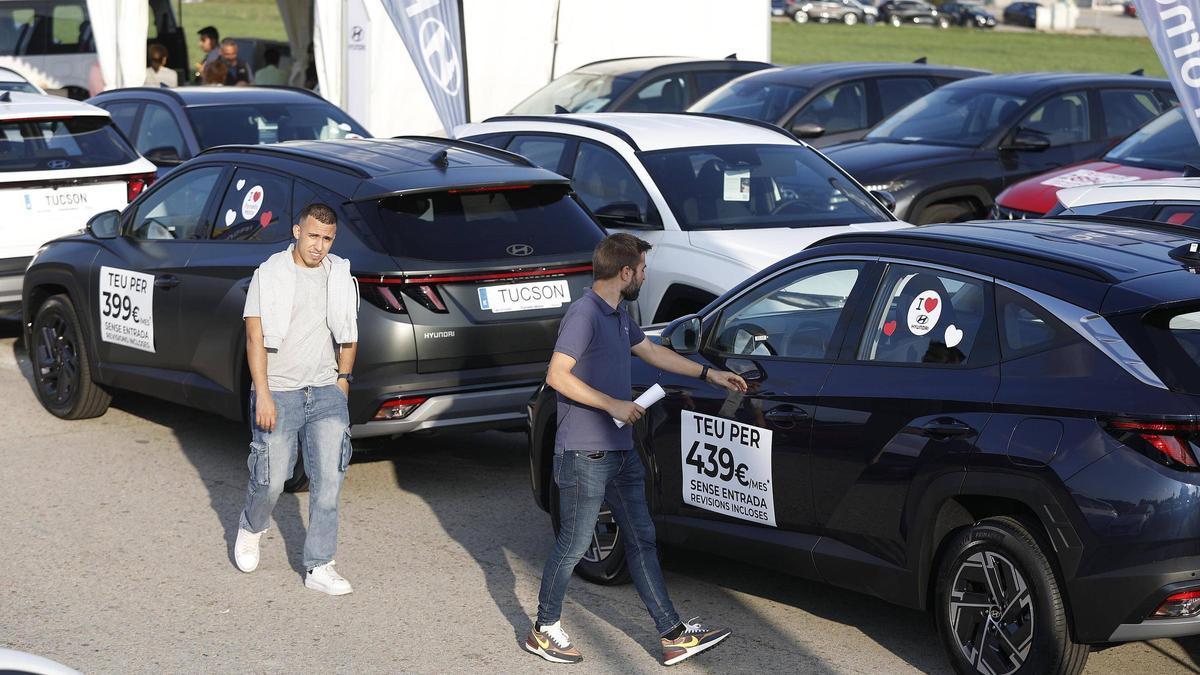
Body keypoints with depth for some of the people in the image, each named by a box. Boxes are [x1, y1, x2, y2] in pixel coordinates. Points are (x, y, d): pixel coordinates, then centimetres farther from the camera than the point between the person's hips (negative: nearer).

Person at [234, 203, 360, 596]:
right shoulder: (269, 275, -6)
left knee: (329, 479, -5)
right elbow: (255, 337, -9)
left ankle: (319, 567, 1)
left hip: (326, 391, 3)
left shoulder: (340, 276, 7)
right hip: (279, 393, -3)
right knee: (271, 480, 0)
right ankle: (251, 528, 33)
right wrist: (263, 394, -14)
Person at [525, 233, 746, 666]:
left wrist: (710, 375, 29)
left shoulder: (617, 316, 13)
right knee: (573, 546, 1)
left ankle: (673, 635, 13)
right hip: (586, 455, -10)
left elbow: (652, 352, 28)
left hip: (621, 452, 10)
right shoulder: (584, 314, -17)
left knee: (641, 540, 10)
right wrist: (612, 404, -21)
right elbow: (557, 375, -24)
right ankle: (544, 631, 17)